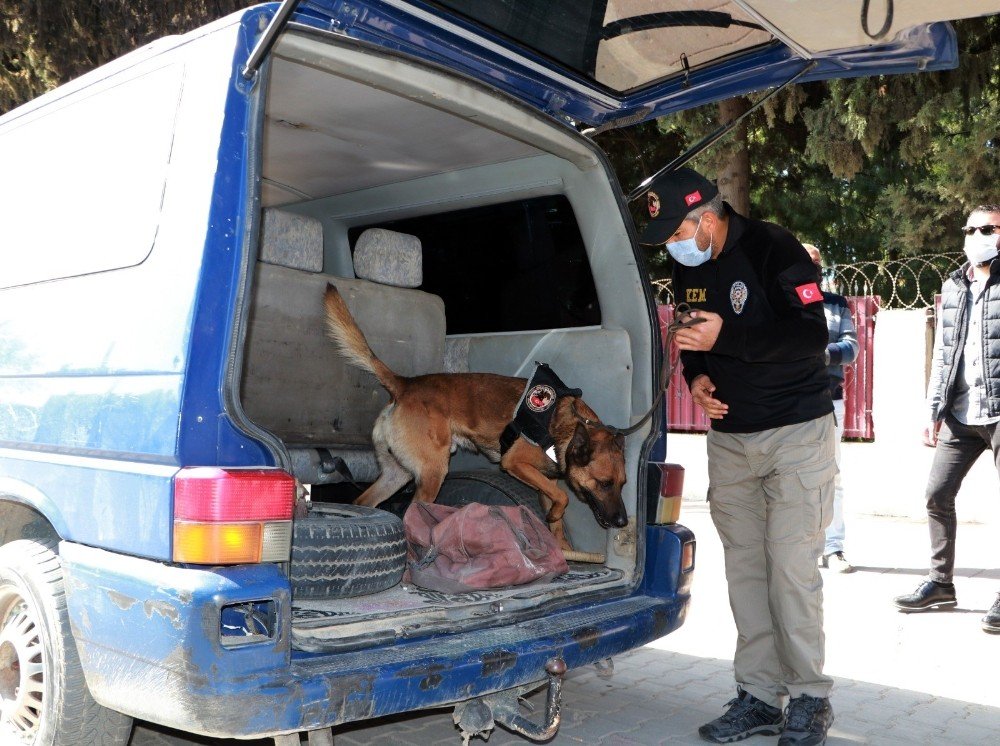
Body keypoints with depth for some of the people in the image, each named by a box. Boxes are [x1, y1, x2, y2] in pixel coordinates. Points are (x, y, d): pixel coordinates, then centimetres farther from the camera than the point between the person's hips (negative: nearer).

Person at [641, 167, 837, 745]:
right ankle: (759, 697, 16)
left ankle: (810, 700, 9)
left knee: (792, 570, -6)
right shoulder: (688, 268, 8)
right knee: (745, 570, 7)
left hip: (796, 432, -6)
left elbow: (813, 336, -21)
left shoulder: (774, 250, -14)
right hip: (729, 435, 6)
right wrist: (697, 375, -2)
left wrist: (725, 337, -28)